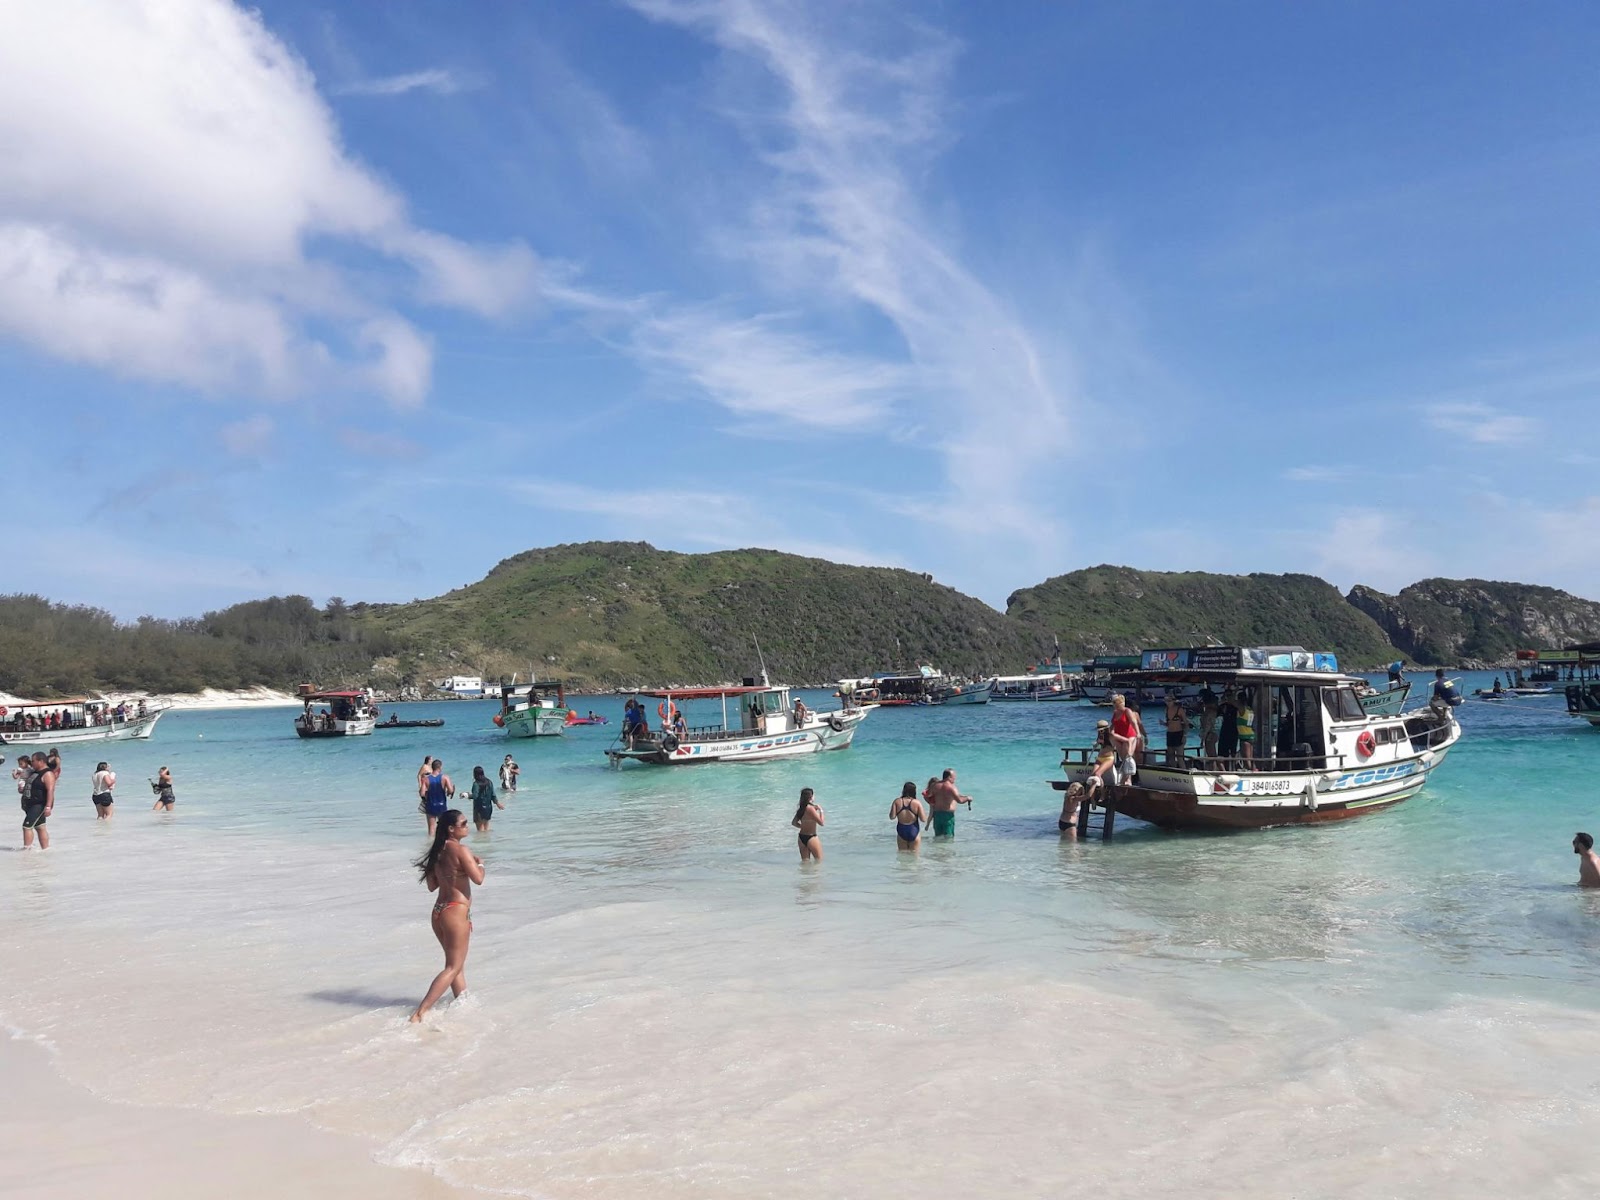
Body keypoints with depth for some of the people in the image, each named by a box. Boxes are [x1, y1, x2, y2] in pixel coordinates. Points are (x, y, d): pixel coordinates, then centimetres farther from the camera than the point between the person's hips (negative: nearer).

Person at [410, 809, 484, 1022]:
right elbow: (478, 878, -16)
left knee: (457, 963, 21)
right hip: (457, 911, -8)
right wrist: (480, 863, 3)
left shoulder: (438, 852, 8)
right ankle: (420, 1012, -9)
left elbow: (432, 885, 14)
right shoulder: (460, 850, -15)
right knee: (453, 967, -2)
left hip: (438, 911, 8)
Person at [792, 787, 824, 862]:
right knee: (819, 860, 5)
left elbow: (794, 823, 14)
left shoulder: (801, 809, 4)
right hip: (811, 837, -7)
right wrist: (821, 810, -9)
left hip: (801, 837, 8)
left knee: (805, 861, 14)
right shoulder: (810, 808, -19)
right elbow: (821, 823, -18)